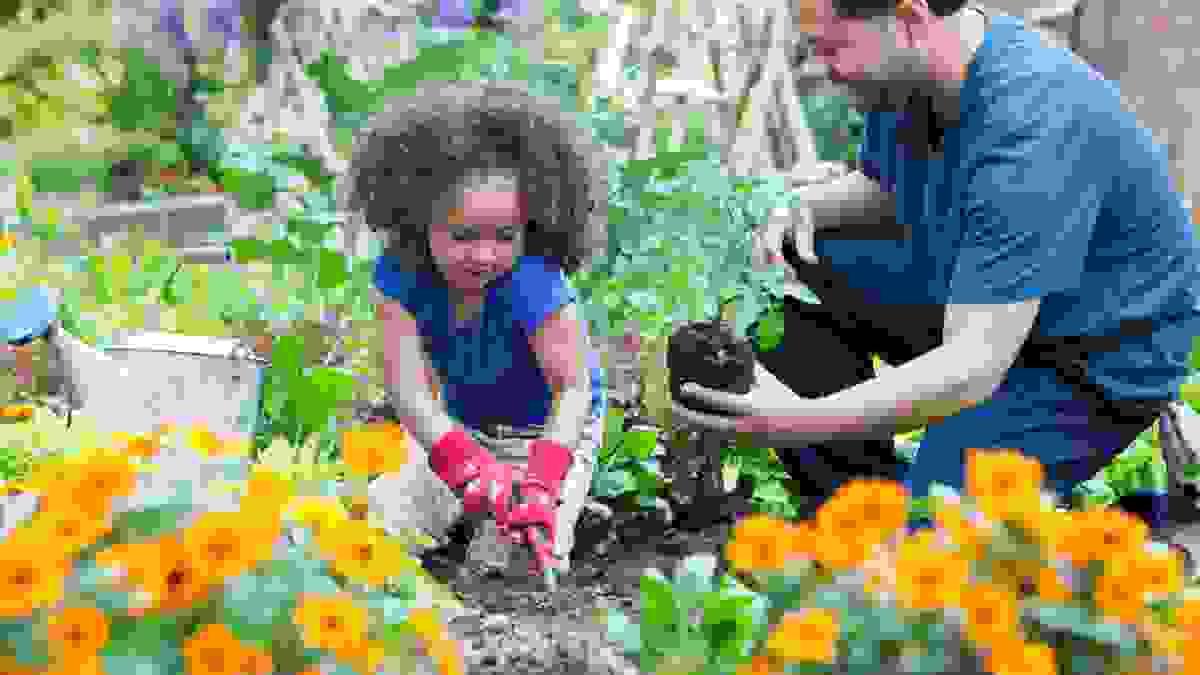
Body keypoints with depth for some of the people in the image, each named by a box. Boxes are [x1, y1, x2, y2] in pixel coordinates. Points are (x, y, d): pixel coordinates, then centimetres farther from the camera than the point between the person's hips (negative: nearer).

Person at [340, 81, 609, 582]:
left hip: (549, 430, -4)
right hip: (460, 428, 4)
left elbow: (573, 389, -35)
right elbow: (406, 383, -33)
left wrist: (543, 478, -53)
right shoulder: (400, 272, -25)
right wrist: (462, 459, -51)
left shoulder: (533, 285, -37)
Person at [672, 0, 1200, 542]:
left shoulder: (1030, 127, -34)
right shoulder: (906, 70, -7)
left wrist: (805, 420, -45)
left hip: (1099, 364, -9)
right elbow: (879, 192, 14)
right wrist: (804, 208, -9)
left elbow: (976, 366, -37)